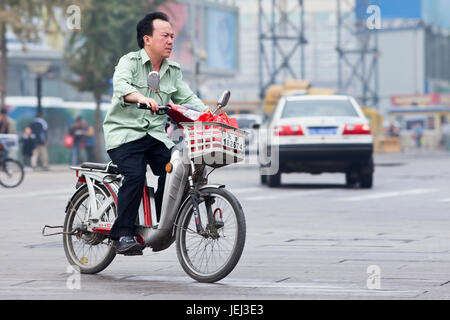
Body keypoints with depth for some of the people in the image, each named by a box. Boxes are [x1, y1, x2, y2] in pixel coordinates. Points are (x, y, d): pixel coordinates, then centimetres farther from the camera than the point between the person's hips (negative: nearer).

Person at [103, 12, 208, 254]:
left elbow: (188, 98, 10)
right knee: (135, 175, -27)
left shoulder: (173, 72, 14)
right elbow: (121, 85, -25)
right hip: (124, 132, -5)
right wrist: (141, 98, -45)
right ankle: (122, 234, -19)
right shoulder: (130, 62, -5)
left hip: (155, 134, 5)